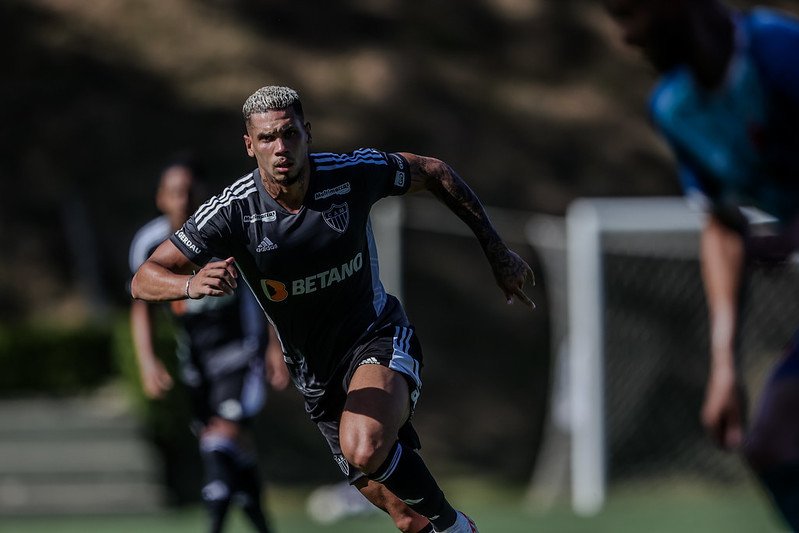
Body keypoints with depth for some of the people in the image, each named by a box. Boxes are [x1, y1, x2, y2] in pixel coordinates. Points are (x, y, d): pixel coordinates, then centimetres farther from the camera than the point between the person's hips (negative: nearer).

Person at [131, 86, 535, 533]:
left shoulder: (353, 174, -17)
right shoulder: (233, 212, -17)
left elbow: (434, 173, 3)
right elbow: (144, 281, -18)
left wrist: (498, 253, 6)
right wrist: (191, 284, -41)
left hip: (378, 337, -2)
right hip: (316, 373, 2)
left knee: (364, 450, -34)